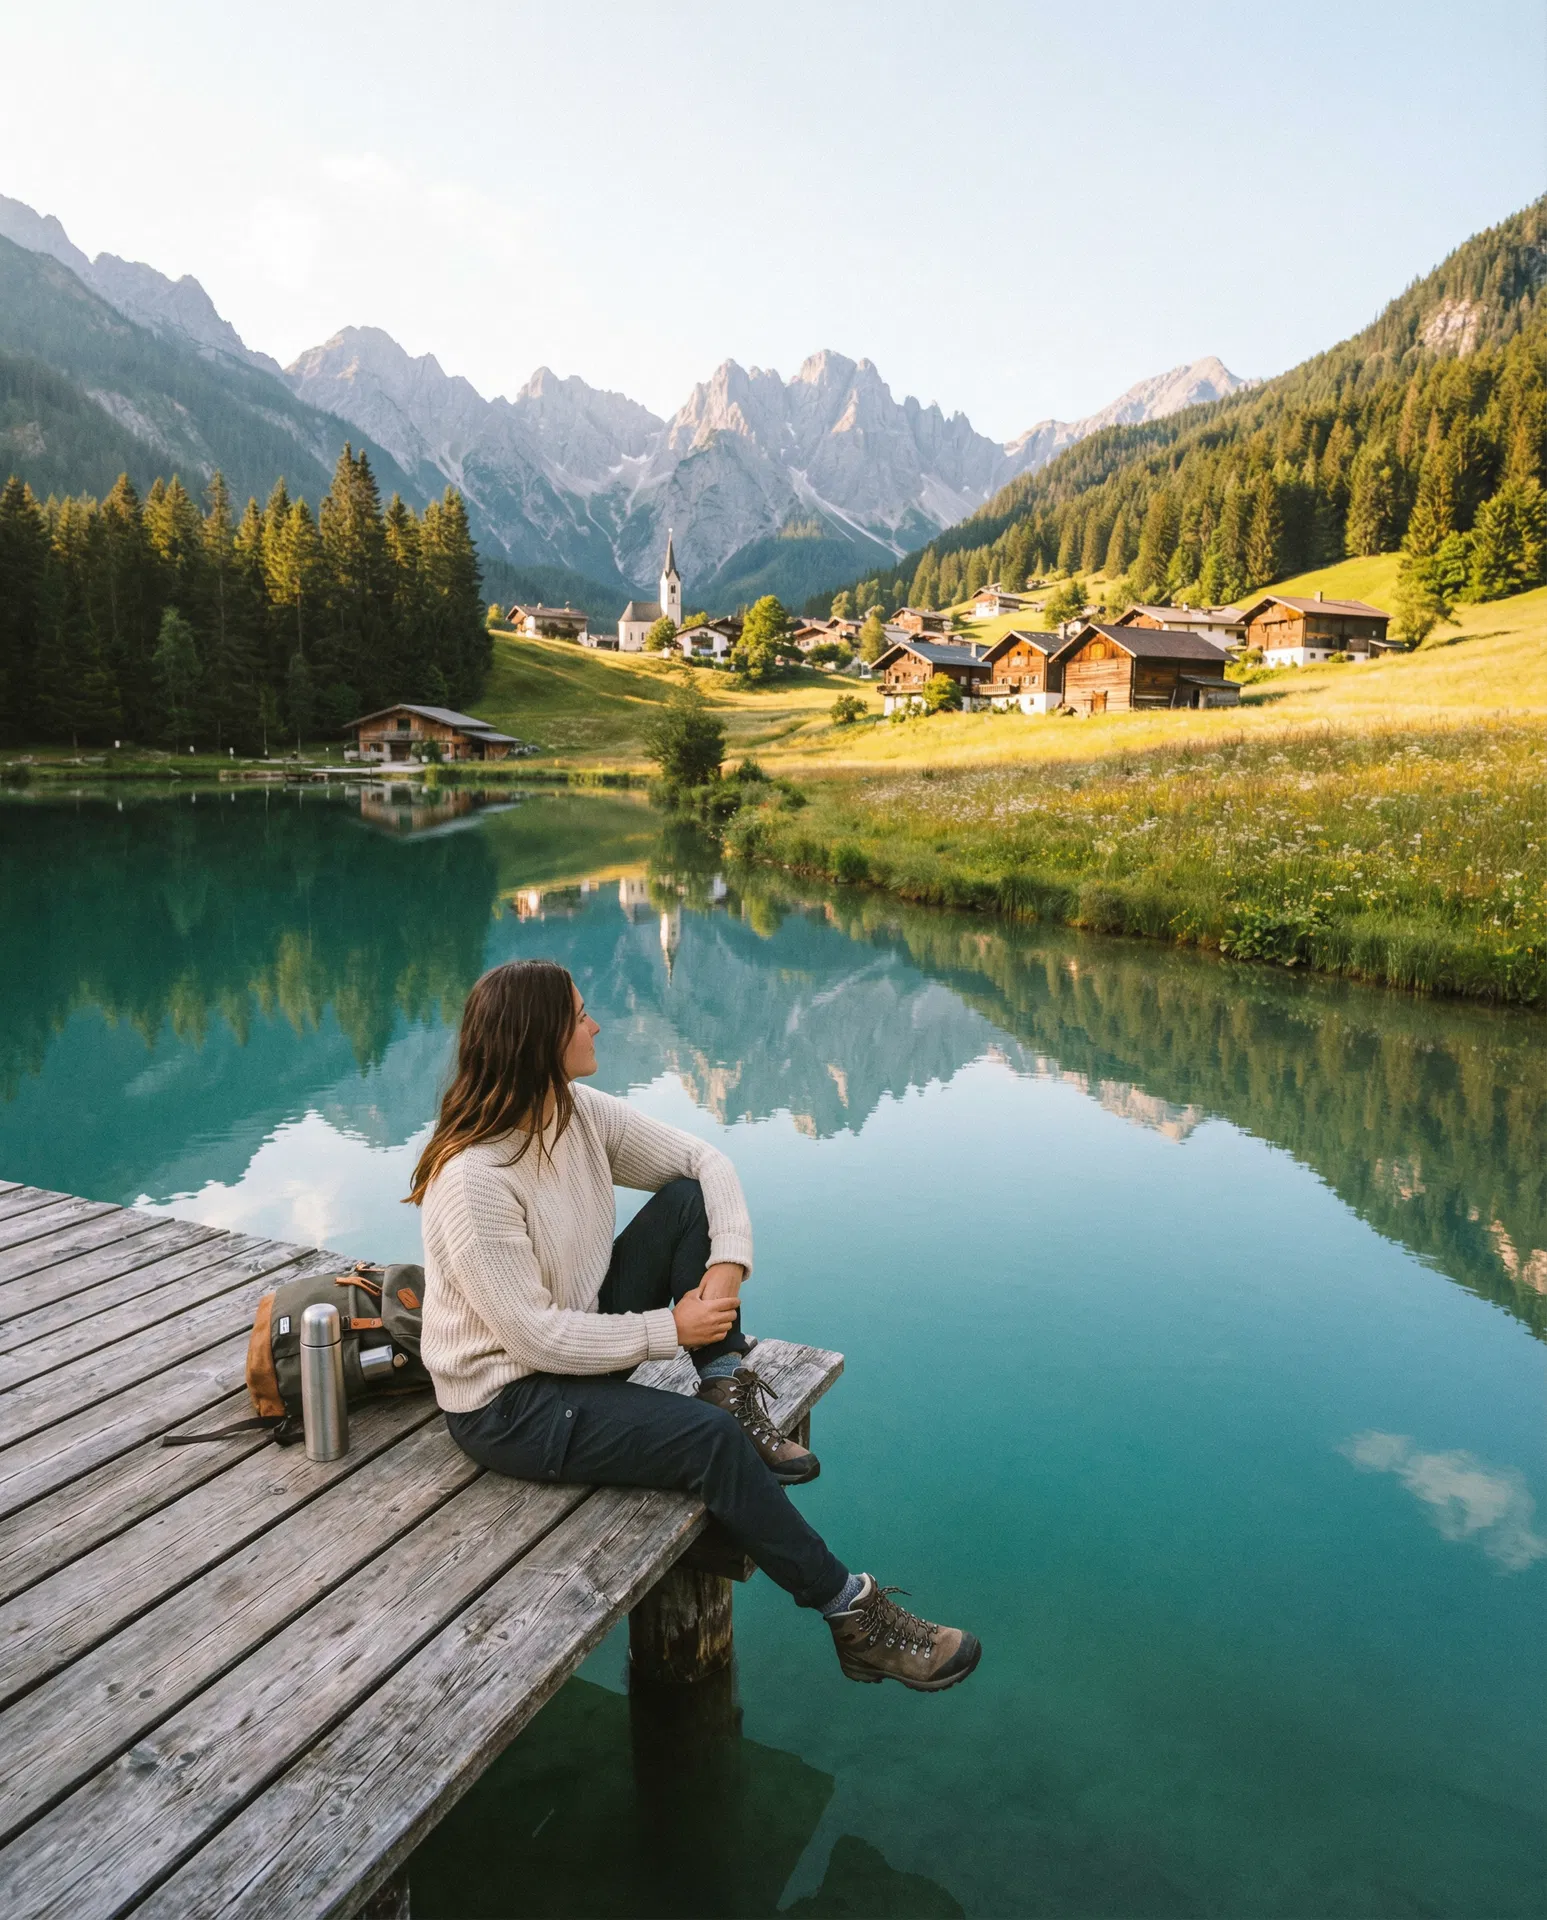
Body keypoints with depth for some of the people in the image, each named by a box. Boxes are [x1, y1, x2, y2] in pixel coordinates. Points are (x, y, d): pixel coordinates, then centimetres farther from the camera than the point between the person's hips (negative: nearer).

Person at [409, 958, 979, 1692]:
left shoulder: (578, 1112, -6)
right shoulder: (472, 1180, -29)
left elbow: (705, 1161, -2)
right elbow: (537, 1336, -27)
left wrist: (730, 1261, -19)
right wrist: (671, 1329, -20)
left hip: (578, 1343, 8)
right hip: (505, 1404, -8)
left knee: (686, 1201, -8)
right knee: (710, 1438, -23)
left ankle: (732, 1390, -6)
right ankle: (852, 1616, -7)